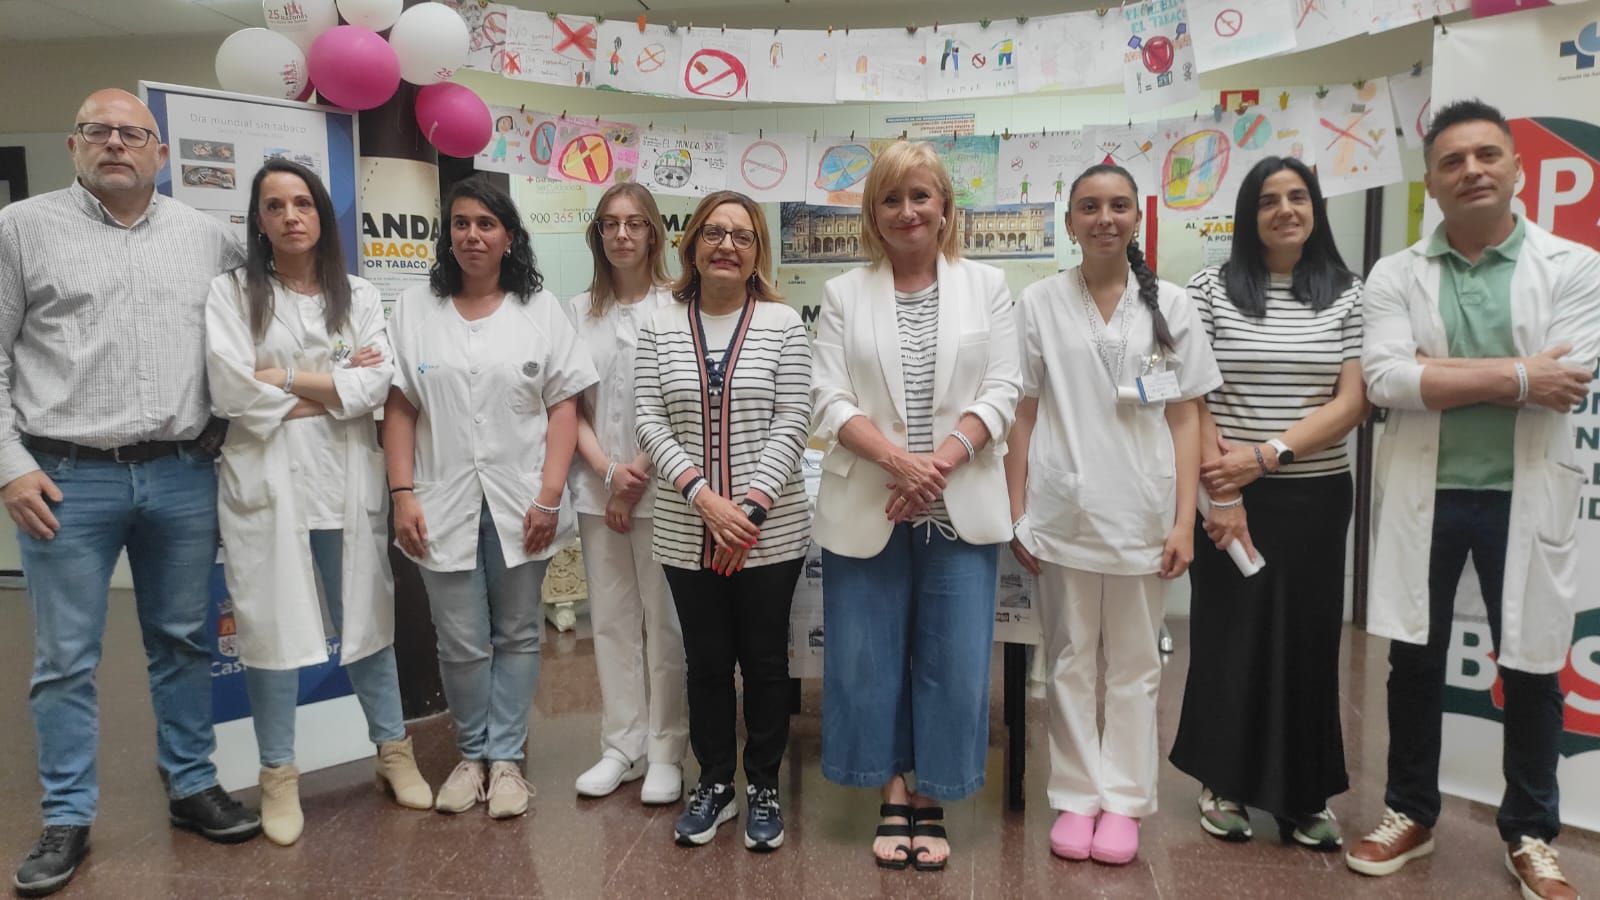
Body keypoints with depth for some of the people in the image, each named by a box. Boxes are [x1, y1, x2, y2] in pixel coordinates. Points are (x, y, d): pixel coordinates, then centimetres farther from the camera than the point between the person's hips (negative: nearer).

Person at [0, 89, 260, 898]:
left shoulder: (207, 236, 7)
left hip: (182, 476, 2)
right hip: (66, 480, -2)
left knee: (183, 642, 12)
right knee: (65, 658, 5)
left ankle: (192, 787, 26)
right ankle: (67, 818, 19)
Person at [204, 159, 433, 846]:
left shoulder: (359, 297, 9)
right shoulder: (231, 293, 3)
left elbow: (376, 385, -5)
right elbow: (231, 392, -10)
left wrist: (285, 380, -10)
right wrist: (334, 386, -7)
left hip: (346, 482, 2)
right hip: (266, 485, -1)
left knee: (367, 618, 9)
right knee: (272, 628, 4)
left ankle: (393, 751, 24)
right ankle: (278, 774, 19)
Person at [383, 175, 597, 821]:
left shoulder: (541, 309, 3)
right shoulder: (414, 311, 7)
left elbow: (563, 406, -1)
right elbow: (399, 409, 4)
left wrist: (549, 495, -9)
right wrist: (403, 493, -5)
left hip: (521, 505, 0)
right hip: (445, 505, 1)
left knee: (516, 635, 8)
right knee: (461, 643, 7)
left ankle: (506, 756, 22)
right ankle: (471, 753, 27)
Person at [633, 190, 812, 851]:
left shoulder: (782, 323, -1)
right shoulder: (660, 328, 4)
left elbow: (792, 423, -6)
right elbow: (651, 423, -1)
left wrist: (752, 505, -15)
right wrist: (705, 497, -14)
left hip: (770, 532, -1)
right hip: (688, 533, 2)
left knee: (764, 661, 9)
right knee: (706, 662, 13)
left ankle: (764, 787, 27)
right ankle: (714, 783, 30)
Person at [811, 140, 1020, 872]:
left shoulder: (986, 285, 8)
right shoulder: (844, 294, 6)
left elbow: (1001, 390, 0)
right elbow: (831, 400, -2)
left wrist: (941, 461, -14)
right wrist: (899, 460, -17)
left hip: (960, 508, 0)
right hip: (866, 509, 0)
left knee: (954, 661, 4)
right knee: (868, 660, 6)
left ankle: (931, 801, 22)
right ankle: (893, 796, 25)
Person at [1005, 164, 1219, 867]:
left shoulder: (1170, 305, 5)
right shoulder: (1039, 303, 3)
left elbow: (1184, 419, 3)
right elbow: (1022, 413, 3)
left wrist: (1184, 521, -3)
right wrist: (1016, 515, -1)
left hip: (1141, 516, 1)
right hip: (1062, 513, 0)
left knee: (1134, 664, 9)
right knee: (1071, 662, 9)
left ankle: (1123, 799, 22)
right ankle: (1076, 796, 21)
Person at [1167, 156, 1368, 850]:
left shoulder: (1346, 294, 4)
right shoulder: (1210, 289, -1)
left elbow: (1352, 403, -4)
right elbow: (1190, 399, -6)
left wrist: (1265, 455, -16)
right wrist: (1221, 493, -12)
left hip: (1316, 497, 2)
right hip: (1229, 495, -2)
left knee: (1307, 641, 7)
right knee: (1227, 636, 5)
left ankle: (1304, 796, 22)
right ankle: (1223, 782, 22)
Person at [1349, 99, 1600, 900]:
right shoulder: (1395, 275, 1)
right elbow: (1385, 379, -14)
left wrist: (1433, 368, -14)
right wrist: (1517, 375, -16)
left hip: (1524, 497, 0)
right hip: (1424, 495, 1)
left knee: (1531, 669, 10)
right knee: (1415, 661, 11)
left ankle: (1530, 833, 31)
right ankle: (1410, 812, 29)